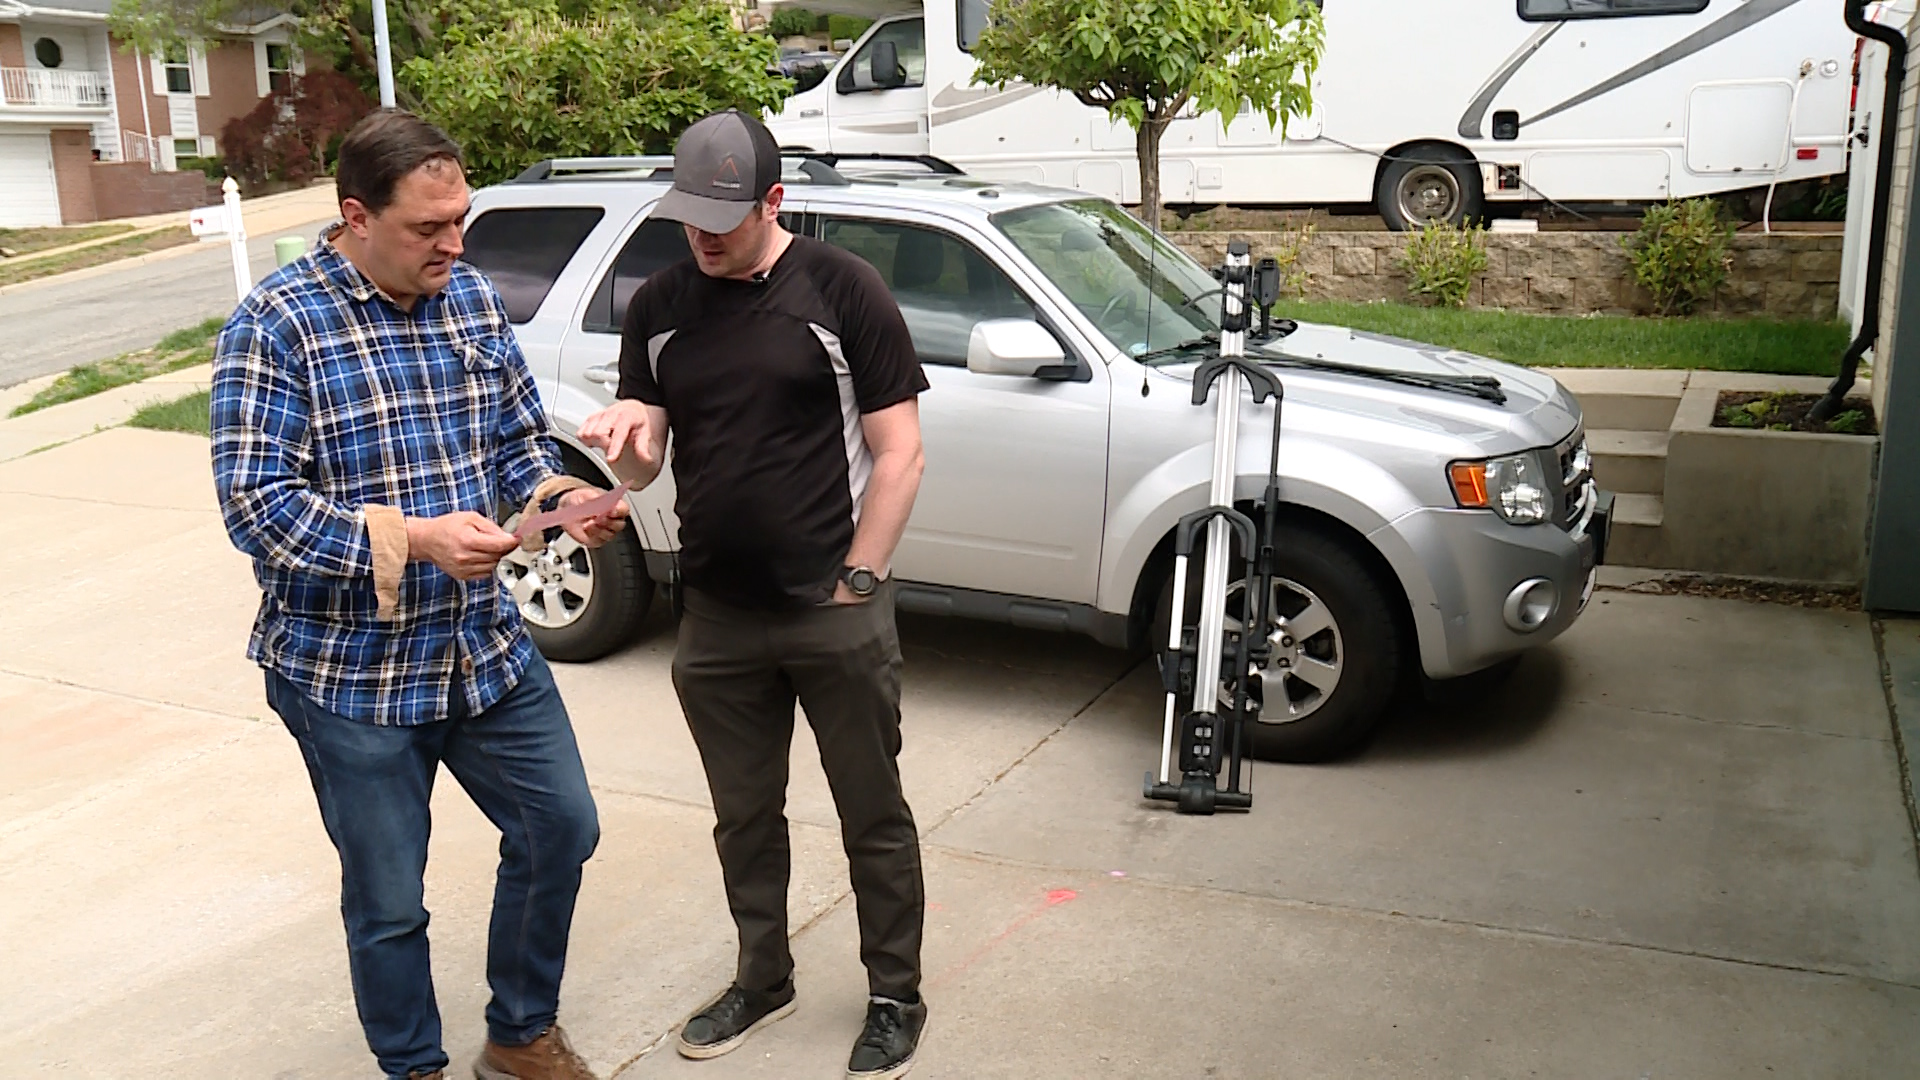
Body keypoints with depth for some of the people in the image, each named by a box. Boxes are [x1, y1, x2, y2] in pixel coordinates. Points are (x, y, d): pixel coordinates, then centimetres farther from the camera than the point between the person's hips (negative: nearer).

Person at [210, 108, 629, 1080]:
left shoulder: (472, 296, 3)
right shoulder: (274, 325, -15)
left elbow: (519, 436, 12)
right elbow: (255, 504, -19)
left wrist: (557, 494, -10)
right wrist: (411, 538, -30)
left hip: (486, 645, 6)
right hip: (350, 675, -5)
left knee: (561, 827, 13)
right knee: (388, 903, 9)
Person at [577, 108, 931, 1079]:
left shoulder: (841, 291, -7)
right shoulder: (659, 307, 7)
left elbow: (897, 452, -7)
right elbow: (646, 465, 8)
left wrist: (857, 581, -11)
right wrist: (625, 439, -16)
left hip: (834, 612, -4)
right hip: (716, 617, 5)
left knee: (872, 816, 9)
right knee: (744, 816, 18)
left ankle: (895, 999, 27)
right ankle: (762, 980, 38)